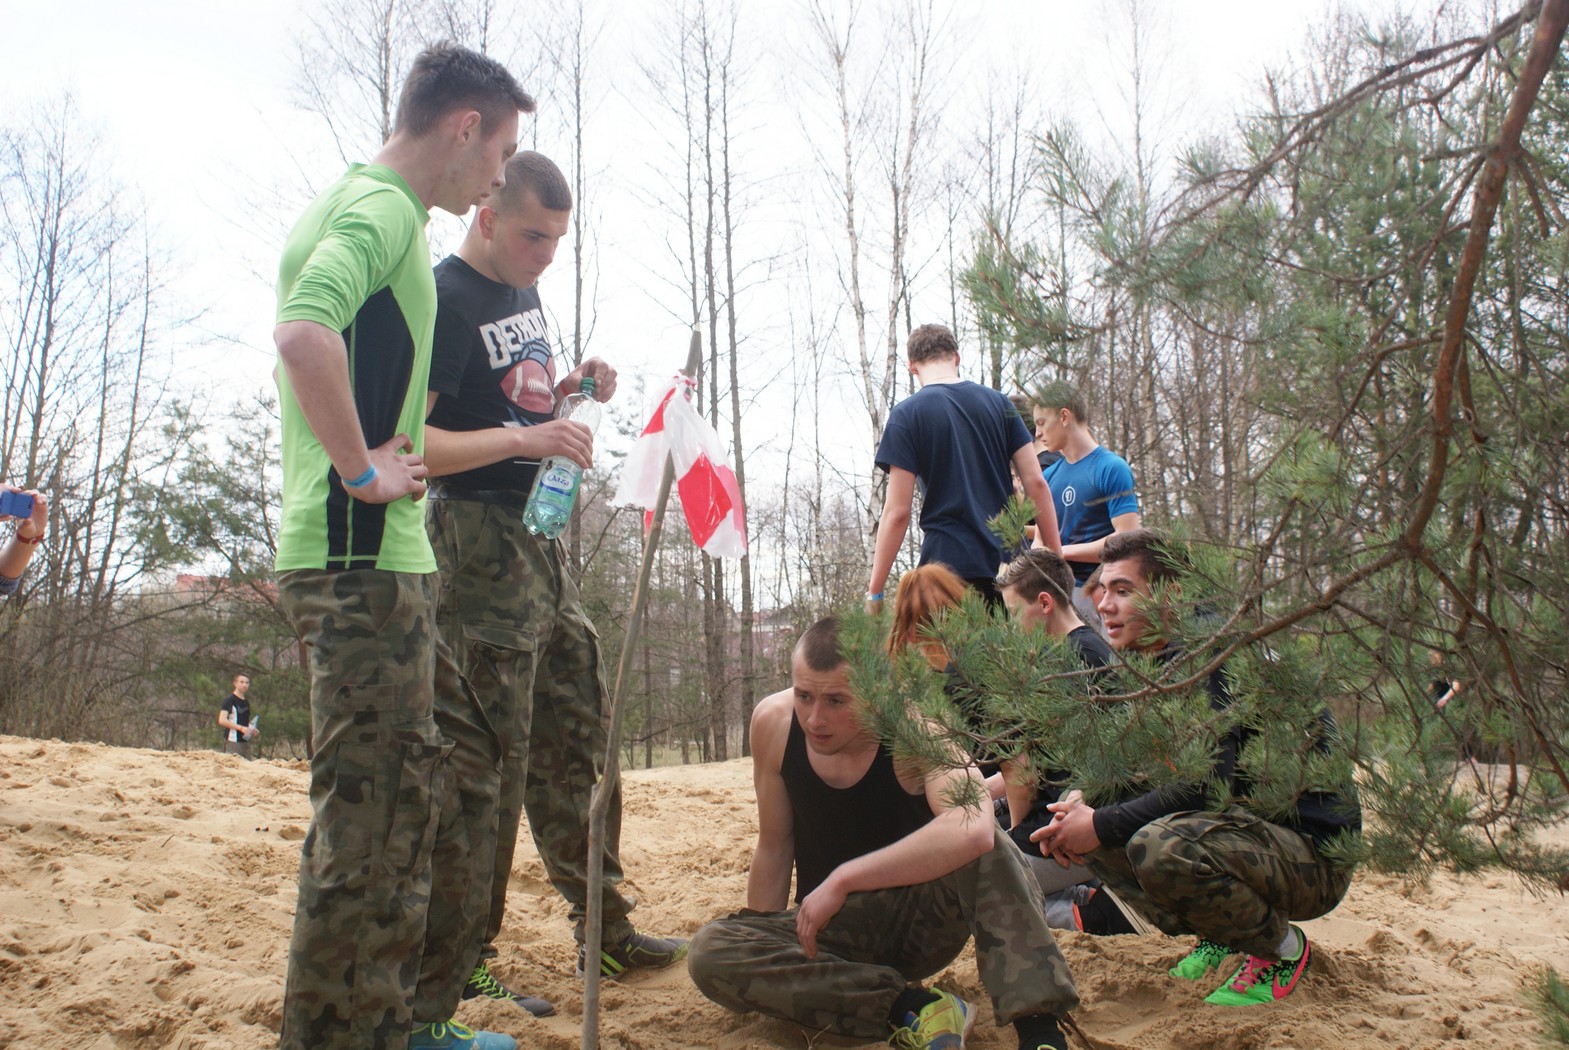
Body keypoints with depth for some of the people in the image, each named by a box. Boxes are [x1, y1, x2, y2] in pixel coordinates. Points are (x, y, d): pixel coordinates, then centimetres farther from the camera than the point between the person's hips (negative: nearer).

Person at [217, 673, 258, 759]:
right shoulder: (229, 700, -5)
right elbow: (222, 720, -15)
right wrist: (241, 728, -20)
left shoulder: (246, 703, 18)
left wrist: (252, 729, 8)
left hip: (245, 741, 7)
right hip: (233, 742, -7)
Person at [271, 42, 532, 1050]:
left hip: (387, 559, 11)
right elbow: (304, 332, -30)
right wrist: (363, 472, -21)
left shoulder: (359, 203, 21)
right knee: (370, 812, -6)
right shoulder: (384, 206, -11)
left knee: (421, 792, 16)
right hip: (363, 558, -11)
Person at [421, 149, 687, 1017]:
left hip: (542, 544, 9)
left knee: (576, 743, 13)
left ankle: (605, 931, 24)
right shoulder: (443, 300, -12)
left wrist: (569, 394, 7)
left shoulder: (523, 294, 16)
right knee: (490, 758, -6)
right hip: (477, 543, -9)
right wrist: (522, 439, -28)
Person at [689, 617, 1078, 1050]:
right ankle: (910, 1010, -26)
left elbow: (973, 828, -45)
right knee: (708, 952, -25)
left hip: (922, 925, -3)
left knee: (980, 846, -33)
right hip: (828, 933, 4)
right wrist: (760, 950, 5)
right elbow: (774, 848, 1)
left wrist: (843, 879, -39)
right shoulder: (773, 722, -13)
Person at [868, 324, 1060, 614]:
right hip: (1009, 562, 4)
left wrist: (874, 591, -3)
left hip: (949, 560, -4)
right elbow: (1036, 483, 5)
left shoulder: (907, 414, -3)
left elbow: (898, 512, -8)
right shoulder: (998, 402, 9)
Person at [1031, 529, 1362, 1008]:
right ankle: (1221, 934, 10)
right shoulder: (1155, 665, 7)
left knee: (1162, 845, -35)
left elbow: (1211, 781, -30)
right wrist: (1080, 807, -12)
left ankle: (1282, 947, -6)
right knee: (1078, 809, 2)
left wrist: (1101, 825, -24)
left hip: (1315, 852, -9)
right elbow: (1136, 771, 9)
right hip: (1245, 828, 9)